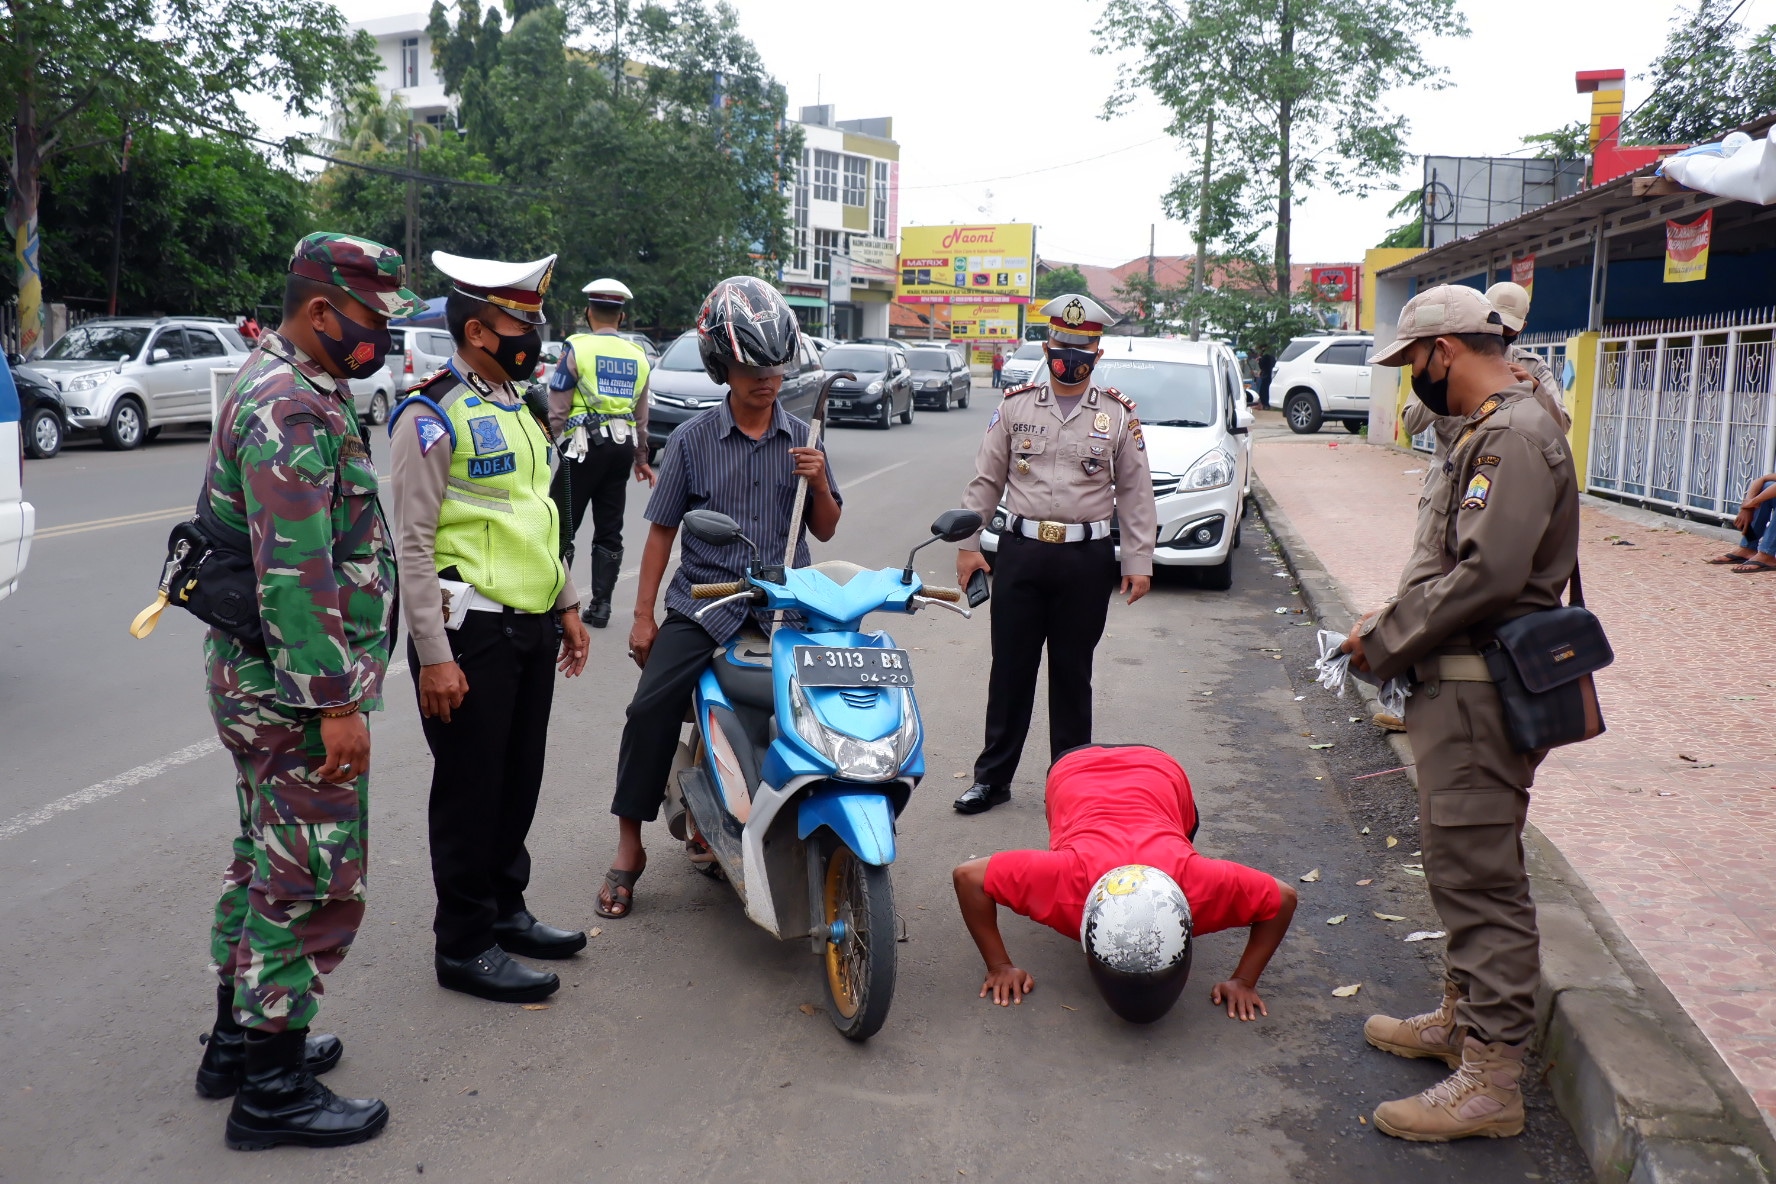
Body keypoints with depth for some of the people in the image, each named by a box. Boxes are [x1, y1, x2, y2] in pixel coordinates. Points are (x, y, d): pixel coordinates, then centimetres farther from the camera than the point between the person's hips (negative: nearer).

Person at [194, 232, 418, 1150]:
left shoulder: (277, 387, 15)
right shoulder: (294, 410, -20)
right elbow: (296, 573, -26)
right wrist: (337, 703, -24)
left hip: (260, 681, 11)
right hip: (296, 690, -11)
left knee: (266, 861, 20)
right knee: (311, 883, -2)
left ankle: (240, 1037, 34)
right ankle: (272, 1091, 10)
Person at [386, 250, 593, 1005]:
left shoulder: (519, 408, 14)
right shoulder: (431, 417, -13)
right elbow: (414, 543, -16)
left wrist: (566, 606, 18)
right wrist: (433, 655, -20)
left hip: (532, 628, 8)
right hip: (470, 631, -8)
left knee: (519, 781, 17)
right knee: (470, 792, 2)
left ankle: (505, 909, 33)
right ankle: (464, 946, 14)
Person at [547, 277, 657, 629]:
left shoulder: (577, 348, -5)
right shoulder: (638, 356, 11)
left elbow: (557, 408, -8)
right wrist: (641, 459, 25)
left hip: (585, 445, -5)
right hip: (623, 445, 5)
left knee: (562, 527, 0)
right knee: (609, 530, 9)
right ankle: (600, 605, 11)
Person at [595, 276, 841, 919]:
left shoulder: (802, 438, 9)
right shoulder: (692, 438, 3)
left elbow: (825, 530, 13)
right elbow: (662, 529, 5)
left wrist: (818, 484, -8)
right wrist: (643, 614, 1)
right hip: (703, 605, -1)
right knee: (651, 707, -17)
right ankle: (629, 848, -2)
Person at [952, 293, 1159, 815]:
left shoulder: (1119, 415, 3)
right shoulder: (1016, 406, 6)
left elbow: (1136, 494, 5)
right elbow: (985, 482, 8)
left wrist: (1139, 561, 0)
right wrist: (968, 544, 4)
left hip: (1087, 559, -1)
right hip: (1020, 552, 1)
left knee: (1072, 673, 9)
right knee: (1010, 669, 6)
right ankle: (992, 776, 18)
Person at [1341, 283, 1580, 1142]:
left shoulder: (1515, 435, -17)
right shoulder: (1488, 430, 16)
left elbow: (1487, 573, -26)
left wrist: (1384, 639, -16)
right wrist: (1398, 619, 8)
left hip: (1480, 693, -11)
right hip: (1458, 682, 11)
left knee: (1479, 871, -5)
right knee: (1458, 860, 19)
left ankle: (1491, 1078, 3)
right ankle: (1463, 1017, 34)